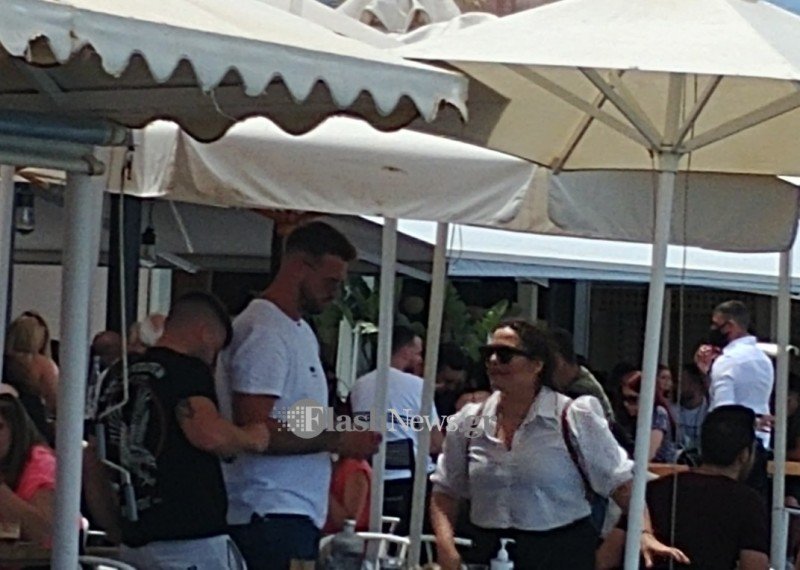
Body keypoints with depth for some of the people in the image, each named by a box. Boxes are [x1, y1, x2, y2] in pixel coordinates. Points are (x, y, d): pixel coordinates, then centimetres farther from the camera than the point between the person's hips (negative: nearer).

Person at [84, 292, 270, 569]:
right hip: (193, 544, -8)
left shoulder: (116, 376, 17)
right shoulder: (187, 371, -7)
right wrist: (250, 439, -6)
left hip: (135, 545, 8)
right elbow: (210, 434, -26)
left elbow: (93, 467, 21)